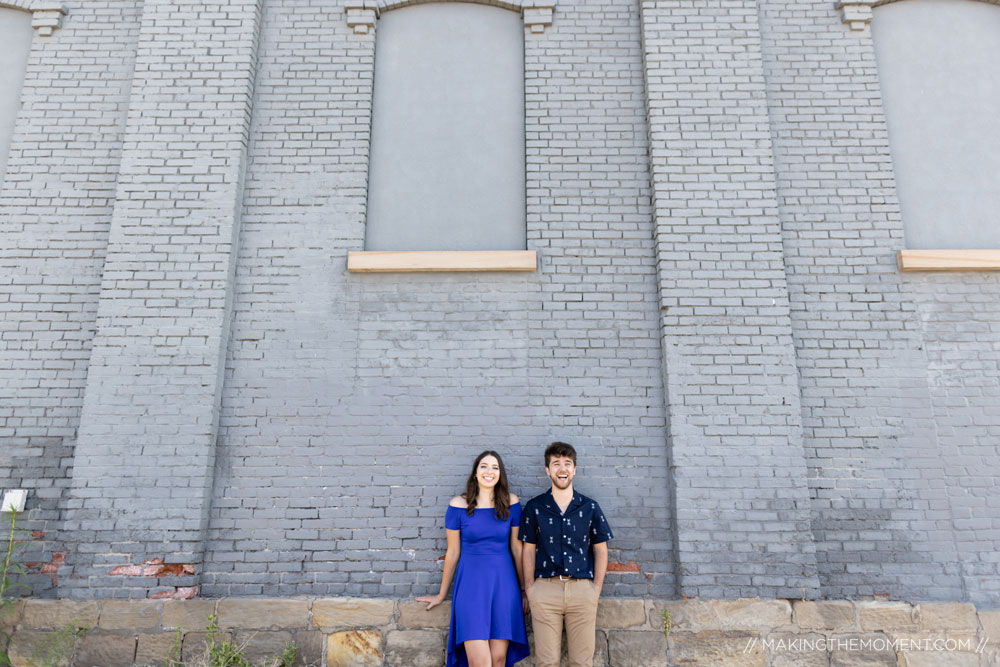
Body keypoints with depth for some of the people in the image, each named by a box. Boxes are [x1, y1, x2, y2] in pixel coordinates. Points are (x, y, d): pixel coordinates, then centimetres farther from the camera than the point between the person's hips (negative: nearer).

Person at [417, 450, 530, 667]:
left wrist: (525, 590, 12)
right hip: (471, 583, -2)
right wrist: (441, 595, 13)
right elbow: (453, 552, 5)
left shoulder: (511, 503, 0)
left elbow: (517, 548, 8)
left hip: (503, 583, 2)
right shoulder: (459, 505, -4)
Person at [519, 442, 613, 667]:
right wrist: (529, 590, 0)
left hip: (582, 589, 1)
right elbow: (528, 550, 7)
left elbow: (600, 550, 10)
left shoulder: (590, 507, 7)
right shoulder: (534, 507, 5)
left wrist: (596, 590, 3)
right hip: (545, 588, -1)